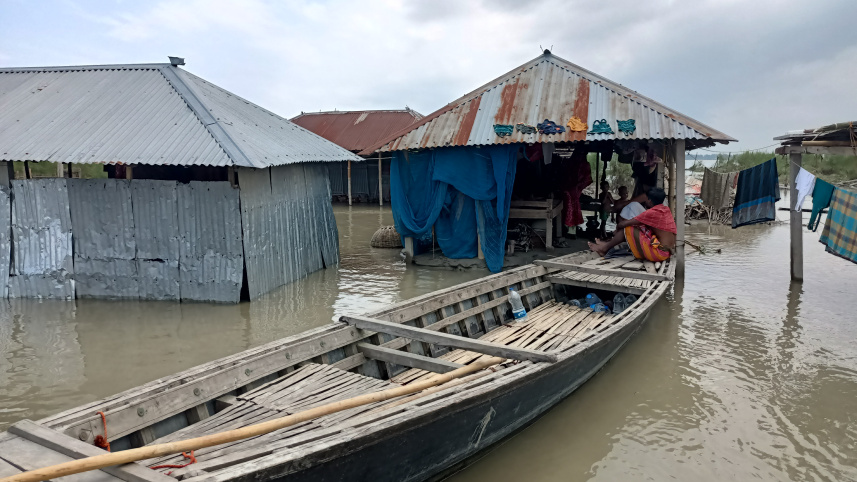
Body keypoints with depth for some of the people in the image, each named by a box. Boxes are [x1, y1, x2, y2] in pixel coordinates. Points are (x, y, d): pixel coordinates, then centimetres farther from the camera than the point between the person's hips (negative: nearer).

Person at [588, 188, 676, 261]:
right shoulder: (666, 210, 11)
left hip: (658, 253, -9)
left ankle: (605, 248, 11)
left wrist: (618, 227, 10)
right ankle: (609, 243, 26)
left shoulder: (652, 212, -15)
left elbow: (623, 224, -12)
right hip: (667, 251, 9)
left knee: (628, 229, -4)